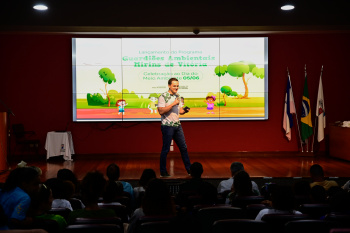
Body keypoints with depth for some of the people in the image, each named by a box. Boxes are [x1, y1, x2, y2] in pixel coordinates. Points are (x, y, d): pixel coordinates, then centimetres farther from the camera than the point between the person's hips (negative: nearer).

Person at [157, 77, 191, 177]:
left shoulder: (177, 96, 13)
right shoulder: (163, 97, -9)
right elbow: (161, 111, -18)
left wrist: (185, 110, -4)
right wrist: (173, 104, -21)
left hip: (177, 125, 7)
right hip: (167, 126, -7)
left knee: (183, 147, 9)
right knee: (166, 149, -1)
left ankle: (189, 169, 18)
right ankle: (163, 172, 10)